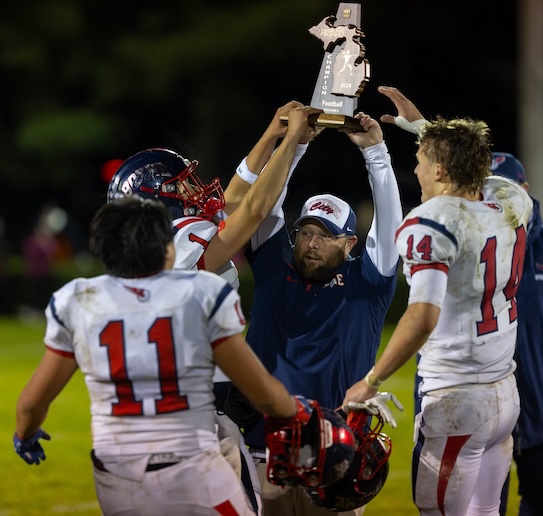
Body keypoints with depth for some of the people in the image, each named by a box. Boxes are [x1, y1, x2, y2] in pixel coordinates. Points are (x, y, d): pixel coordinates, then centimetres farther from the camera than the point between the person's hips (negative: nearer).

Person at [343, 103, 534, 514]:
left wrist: (371, 381, -20)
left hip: (456, 402, -8)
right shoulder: (512, 203, 4)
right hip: (507, 392, 8)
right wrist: (427, 129, 36)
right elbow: (473, 172, 30)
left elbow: (423, 317, -27)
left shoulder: (432, 223, -17)